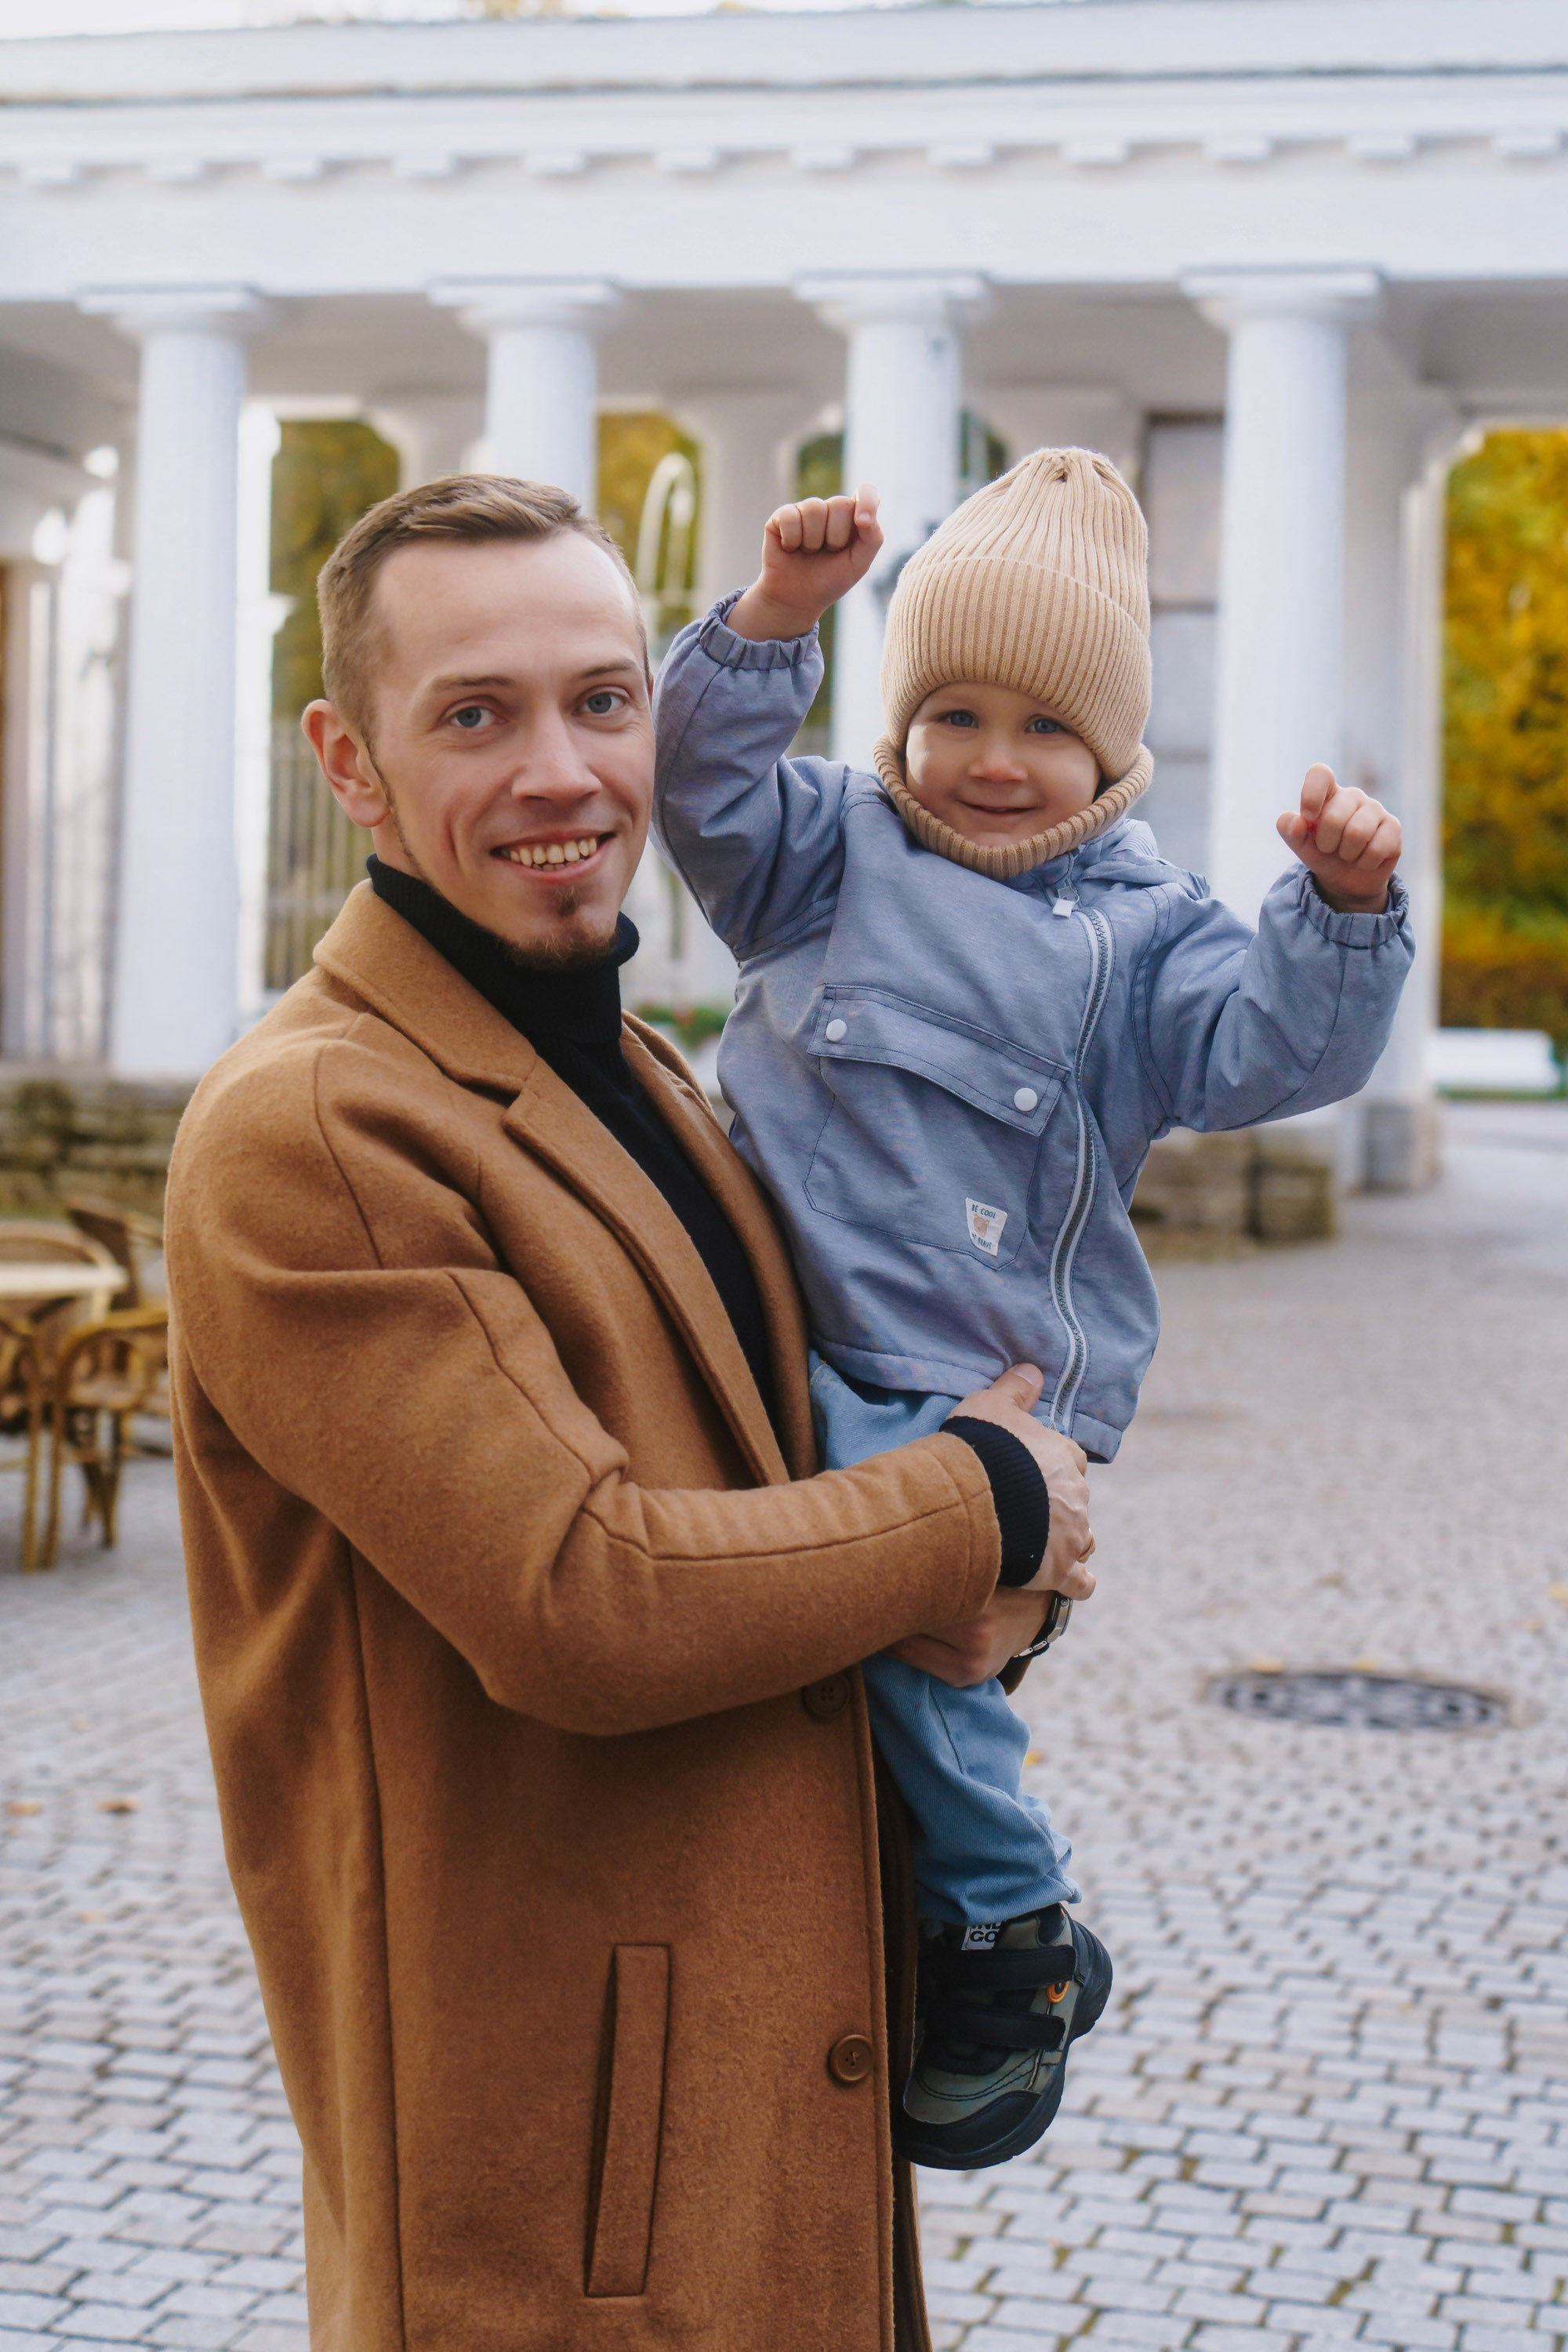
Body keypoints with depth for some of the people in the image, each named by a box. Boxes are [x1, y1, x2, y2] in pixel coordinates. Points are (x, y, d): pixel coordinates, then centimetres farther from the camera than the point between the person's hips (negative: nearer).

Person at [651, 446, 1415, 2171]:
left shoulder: (1135, 930, 10)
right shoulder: (835, 853, 15)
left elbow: (1268, 1048, -1)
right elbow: (706, 788, 2)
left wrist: (1342, 913, -17)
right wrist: (774, 620, -9)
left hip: (977, 1390, -3)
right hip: (794, 1341, 4)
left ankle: (1012, 1939, -1)